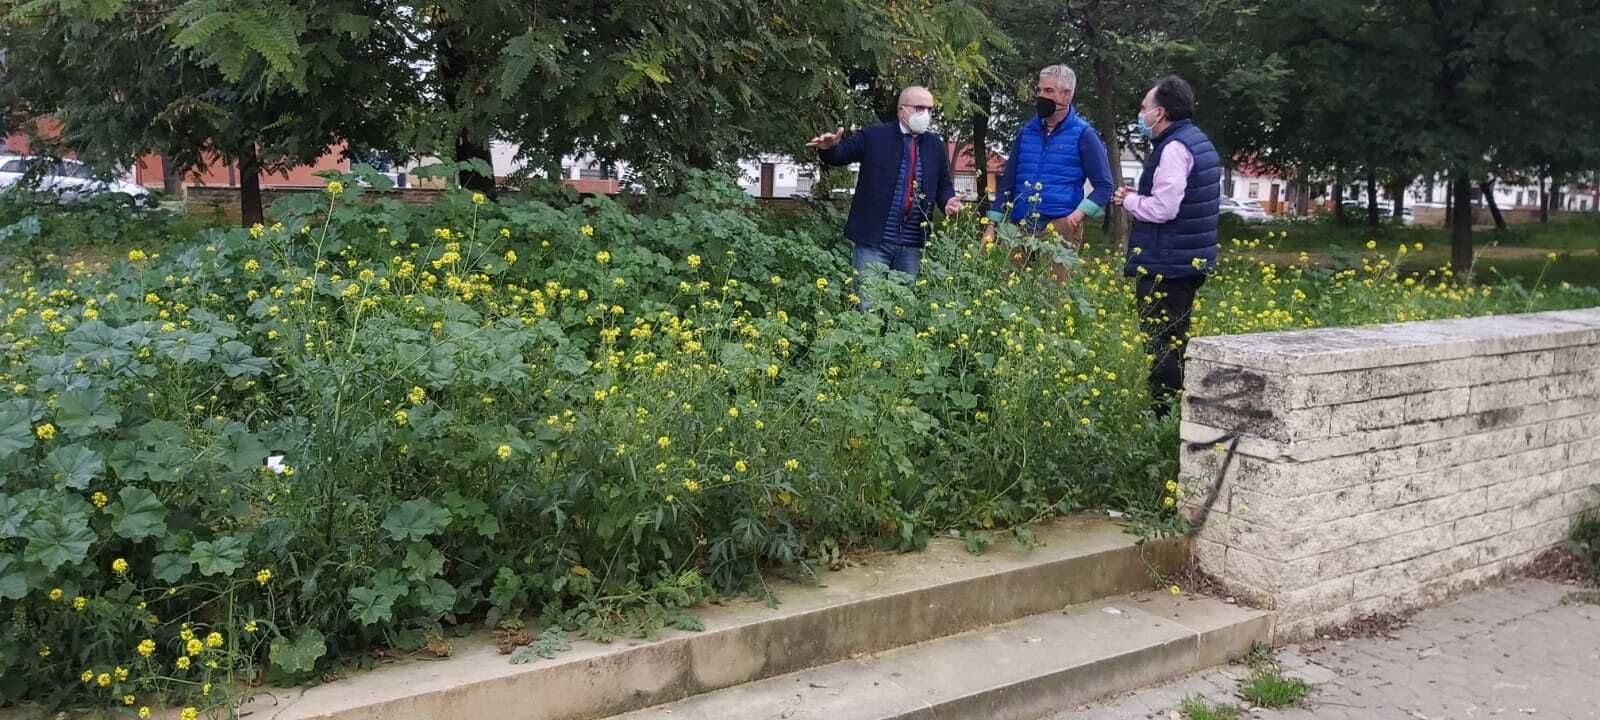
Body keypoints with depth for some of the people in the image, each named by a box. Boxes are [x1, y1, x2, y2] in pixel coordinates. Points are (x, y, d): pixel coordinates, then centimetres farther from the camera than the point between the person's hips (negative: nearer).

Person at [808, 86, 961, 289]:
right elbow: (840, 155, 1)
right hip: (873, 241, -4)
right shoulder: (873, 136, 0)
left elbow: (944, 184, 19)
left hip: (912, 244, 4)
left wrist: (948, 201, -2)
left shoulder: (935, 145, 13)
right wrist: (828, 148, -22)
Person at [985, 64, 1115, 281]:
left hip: (1060, 228, -4)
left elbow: (1104, 186, 2)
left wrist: (1079, 213, -15)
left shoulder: (1083, 135, 3)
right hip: (1019, 229, 4)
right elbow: (1007, 180, 21)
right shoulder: (1026, 132, 16)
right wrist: (992, 225, 13)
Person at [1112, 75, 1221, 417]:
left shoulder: (1174, 148, -16)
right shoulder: (1199, 142, 17)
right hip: (1191, 261, 11)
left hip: (1166, 266, -11)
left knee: (1161, 345, -6)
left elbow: (1164, 209, -24)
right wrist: (1141, 196, 11)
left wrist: (1129, 200, -7)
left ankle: (1163, 414, -3)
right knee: (1175, 341, 17)